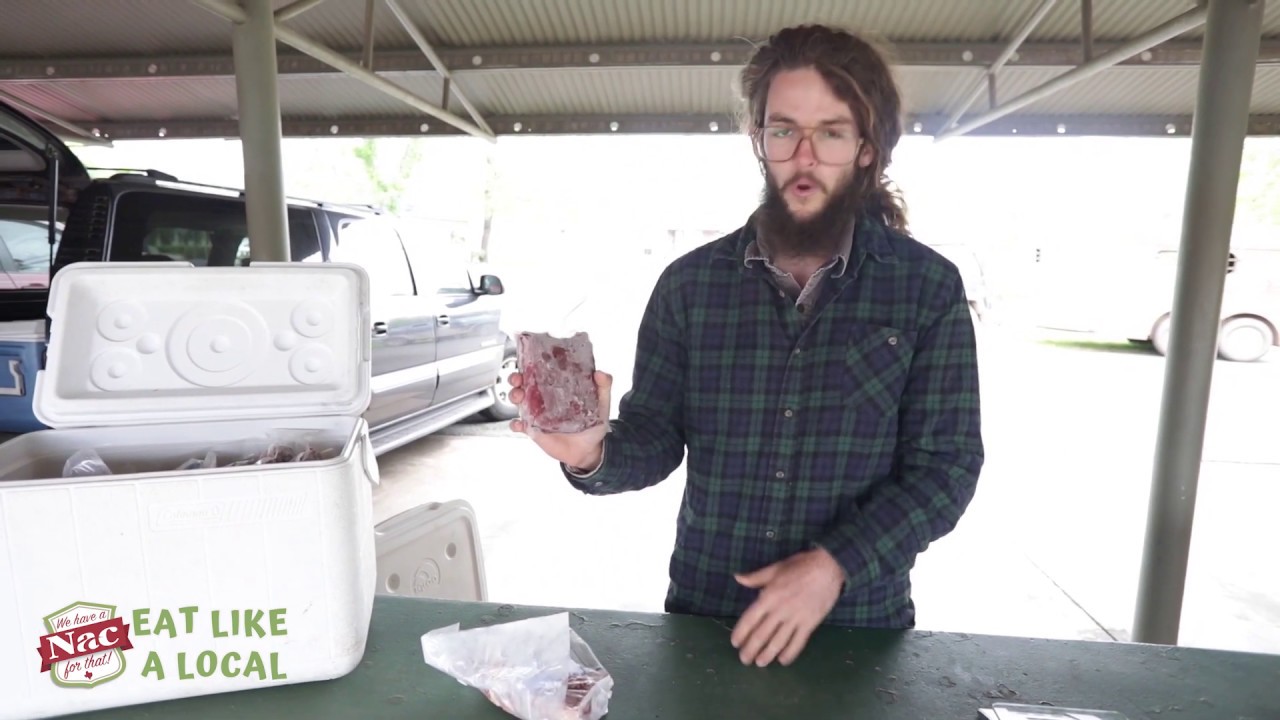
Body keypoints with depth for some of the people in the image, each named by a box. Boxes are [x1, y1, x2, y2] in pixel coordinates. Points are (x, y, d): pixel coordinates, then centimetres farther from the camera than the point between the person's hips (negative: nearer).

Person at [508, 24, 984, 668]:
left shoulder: (929, 289, -8)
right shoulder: (689, 283, -5)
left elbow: (946, 465, -8)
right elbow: (655, 439, -4)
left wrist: (837, 565, -21)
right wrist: (595, 454, -25)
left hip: (860, 627, 0)